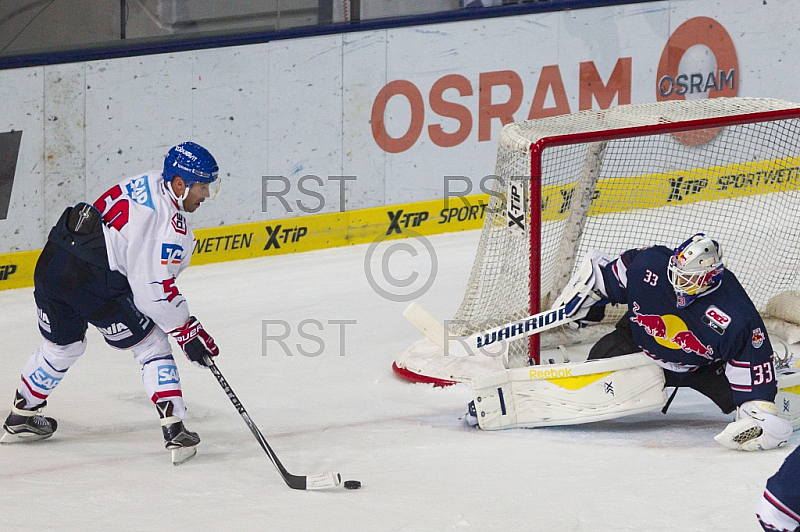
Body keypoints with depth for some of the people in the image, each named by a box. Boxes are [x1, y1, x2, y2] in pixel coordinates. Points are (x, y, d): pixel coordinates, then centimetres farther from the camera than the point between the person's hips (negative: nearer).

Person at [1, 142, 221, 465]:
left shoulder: (146, 182, 13)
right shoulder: (170, 224, -12)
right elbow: (154, 290, -16)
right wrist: (187, 331, -7)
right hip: (94, 282, -8)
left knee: (62, 346, 29)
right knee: (152, 347, 4)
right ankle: (174, 431, -3)